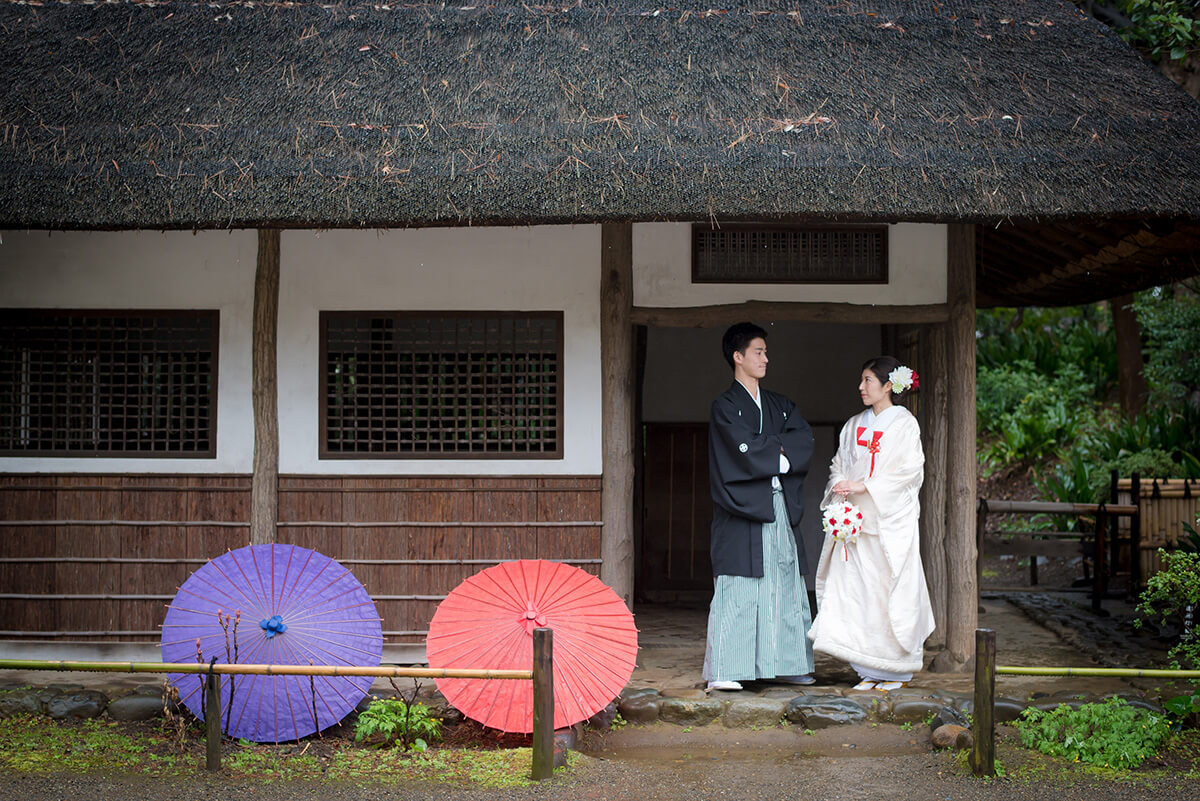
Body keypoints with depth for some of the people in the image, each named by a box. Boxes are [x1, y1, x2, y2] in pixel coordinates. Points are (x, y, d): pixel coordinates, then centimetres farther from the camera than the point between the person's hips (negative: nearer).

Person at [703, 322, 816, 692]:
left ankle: (785, 663, 16)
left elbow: (805, 437, 2)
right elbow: (746, 452, -15)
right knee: (737, 591, -10)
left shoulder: (778, 404, 18)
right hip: (742, 510, -7)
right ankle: (721, 671, -9)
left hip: (780, 508, 7)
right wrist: (780, 457, -2)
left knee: (785, 586, 8)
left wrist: (767, 449, -13)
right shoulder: (725, 405, -2)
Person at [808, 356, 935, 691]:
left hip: (890, 520, -5)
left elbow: (909, 469, -11)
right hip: (855, 519, 5)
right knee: (856, 588, -1)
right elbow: (839, 464, 17)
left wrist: (864, 486, -17)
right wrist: (839, 484, -5)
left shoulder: (904, 423, -2)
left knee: (890, 590, -4)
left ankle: (898, 671, 6)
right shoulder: (854, 426, 15)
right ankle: (871, 672, 5)